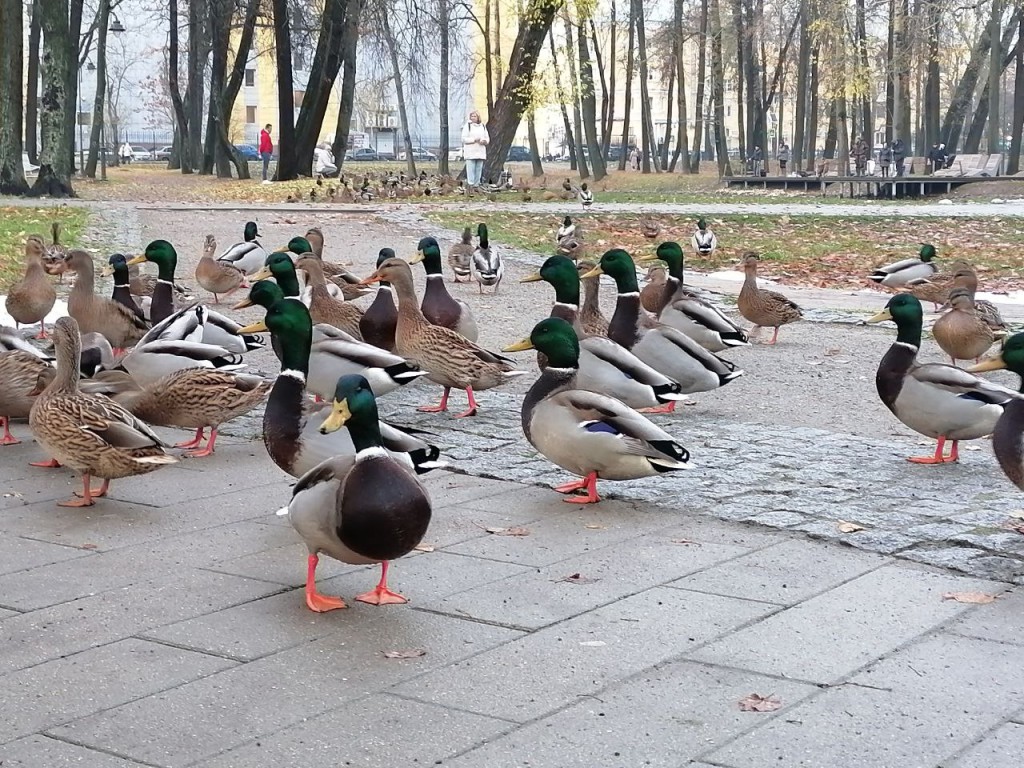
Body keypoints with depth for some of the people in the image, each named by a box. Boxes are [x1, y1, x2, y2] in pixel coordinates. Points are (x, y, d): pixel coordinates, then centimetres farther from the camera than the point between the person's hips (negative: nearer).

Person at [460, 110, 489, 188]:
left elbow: (487, 138, 18)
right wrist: (474, 140, -19)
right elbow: (464, 138, -7)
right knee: (471, 169, -11)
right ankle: (470, 183, -10)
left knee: (479, 169, 5)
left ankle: (476, 184, 10)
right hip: (470, 152, -5)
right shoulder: (467, 126, 1)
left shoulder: (482, 126, 16)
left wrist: (484, 141, -6)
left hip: (480, 152, 5)